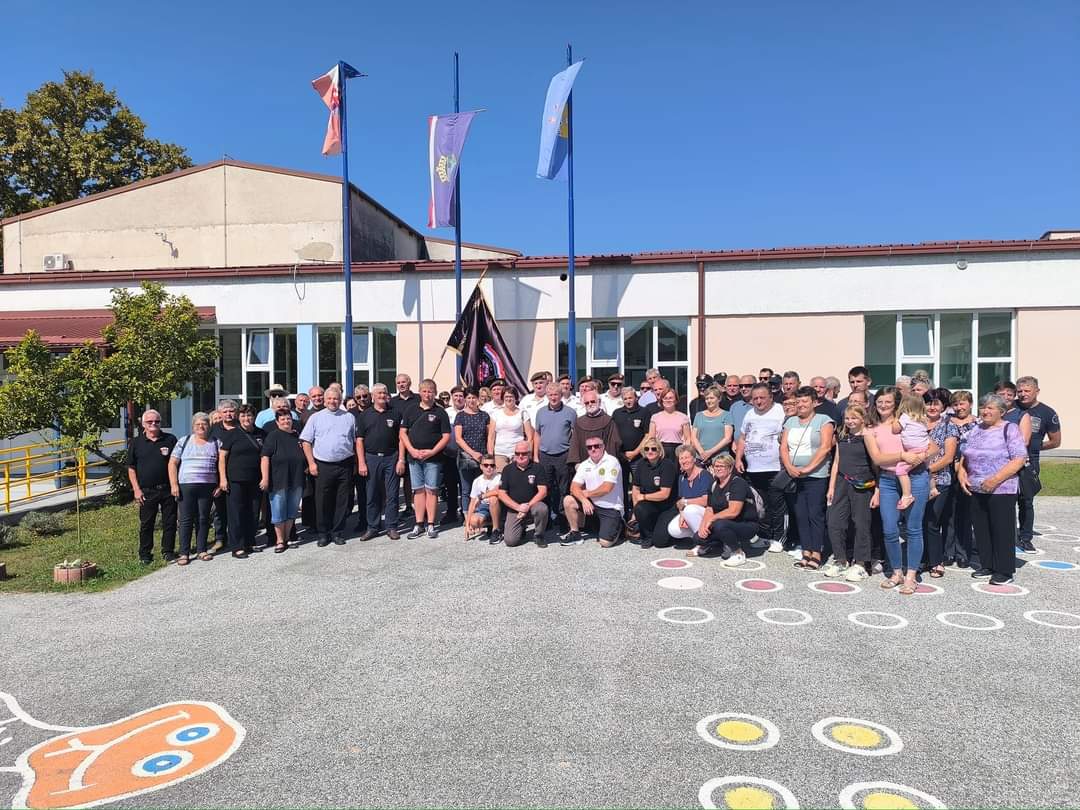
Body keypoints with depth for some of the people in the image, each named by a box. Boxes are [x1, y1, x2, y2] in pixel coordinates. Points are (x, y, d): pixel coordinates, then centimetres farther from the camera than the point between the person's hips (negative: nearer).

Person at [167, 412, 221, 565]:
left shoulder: (215, 443, 10)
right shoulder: (184, 441, 7)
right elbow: (172, 463, 4)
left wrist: (220, 485, 0)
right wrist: (173, 485, -5)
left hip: (208, 487, 1)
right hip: (186, 486, -1)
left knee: (203, 519, 6)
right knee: (186, 519, 0)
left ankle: (201, 550, 15)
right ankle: (184, 553, 6)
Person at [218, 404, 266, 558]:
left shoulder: (261, 435, 9)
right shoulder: (232, 434, 0)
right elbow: (222, 457, -2)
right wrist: (223, 478, -8)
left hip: (255, 481, 4)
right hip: (236, 481, -4)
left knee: (253, 513, 8)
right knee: (237, 513, -1)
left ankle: (249, 542, 21)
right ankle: (237, 547, 3)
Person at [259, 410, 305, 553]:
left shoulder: (298, 436, 11)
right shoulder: (273, 436, -4)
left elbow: (305, 456, 25)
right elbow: (265, 457, -12)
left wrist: (308, 467, 11)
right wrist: (265, 478, -18)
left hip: (296, 481, 5)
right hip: (278, 481, -5)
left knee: (291, 511, 10)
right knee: (278, 512, 0)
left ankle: (286, 539, 21)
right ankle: (279, 541, 10)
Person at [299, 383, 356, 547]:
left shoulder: (349, 417, 11)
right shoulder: (315, 417, 7)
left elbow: (356, 441, 13)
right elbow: (306, 442, 4)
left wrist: (358, 463, 6)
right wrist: (311, 463, -4)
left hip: (345, 465, 1)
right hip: (323, 466, -1)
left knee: (342, 501, 5)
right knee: (323, 501, 2)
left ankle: (338, 533, 15)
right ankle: (323, 534, 14)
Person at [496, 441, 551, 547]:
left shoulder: (537, 468, 0)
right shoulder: (508, 469, 4)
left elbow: (543, 491, -8)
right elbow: (501, 494, 0)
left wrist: (528, 506, -20)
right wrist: (518, 507, -14)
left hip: (533, 505, -1)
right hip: (514, 509, 1)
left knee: (542, 508, -36)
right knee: (510, 541, -17)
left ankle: (539, 535, -6)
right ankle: (521, 530, 20)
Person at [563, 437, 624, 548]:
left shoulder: (611, 462, -14)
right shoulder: (584, 465, 4)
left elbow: (606, 488, -22)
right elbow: (574, 488, -2)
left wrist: (587, 494, -8)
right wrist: (584, 500, -22)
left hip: (611, 508, -5)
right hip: (592, 504, 5)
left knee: (605, 543, -15)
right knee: (568, 501, -15)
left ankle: (617, 527, 18)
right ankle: (575, 533, 3)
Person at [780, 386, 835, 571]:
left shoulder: (824, 420, -1)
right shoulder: (791, 421, 15)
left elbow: (825, 447, -11)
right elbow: (783, 447, 9)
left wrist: (807, 468, -16)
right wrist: (790, 467, -8)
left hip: (816, 476, -5)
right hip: (794, 477, 5)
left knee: (815, 515, -4)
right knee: (801, 515, 6)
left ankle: (816, 555, 2)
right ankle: (806, 553, 12)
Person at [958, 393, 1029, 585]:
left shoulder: (1009, 429, -6)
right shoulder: (975, 431, 13)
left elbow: (1020, 459, -14)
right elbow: (964, 456, 20)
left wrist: (996, 479, -20)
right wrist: (961, 473, 2)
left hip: (1001, 490, -6)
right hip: (976, 490, 6)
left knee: (1002, 530, 0)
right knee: (981, 529, 12)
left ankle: (1004, 571, 12)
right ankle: (988, 566, 25)